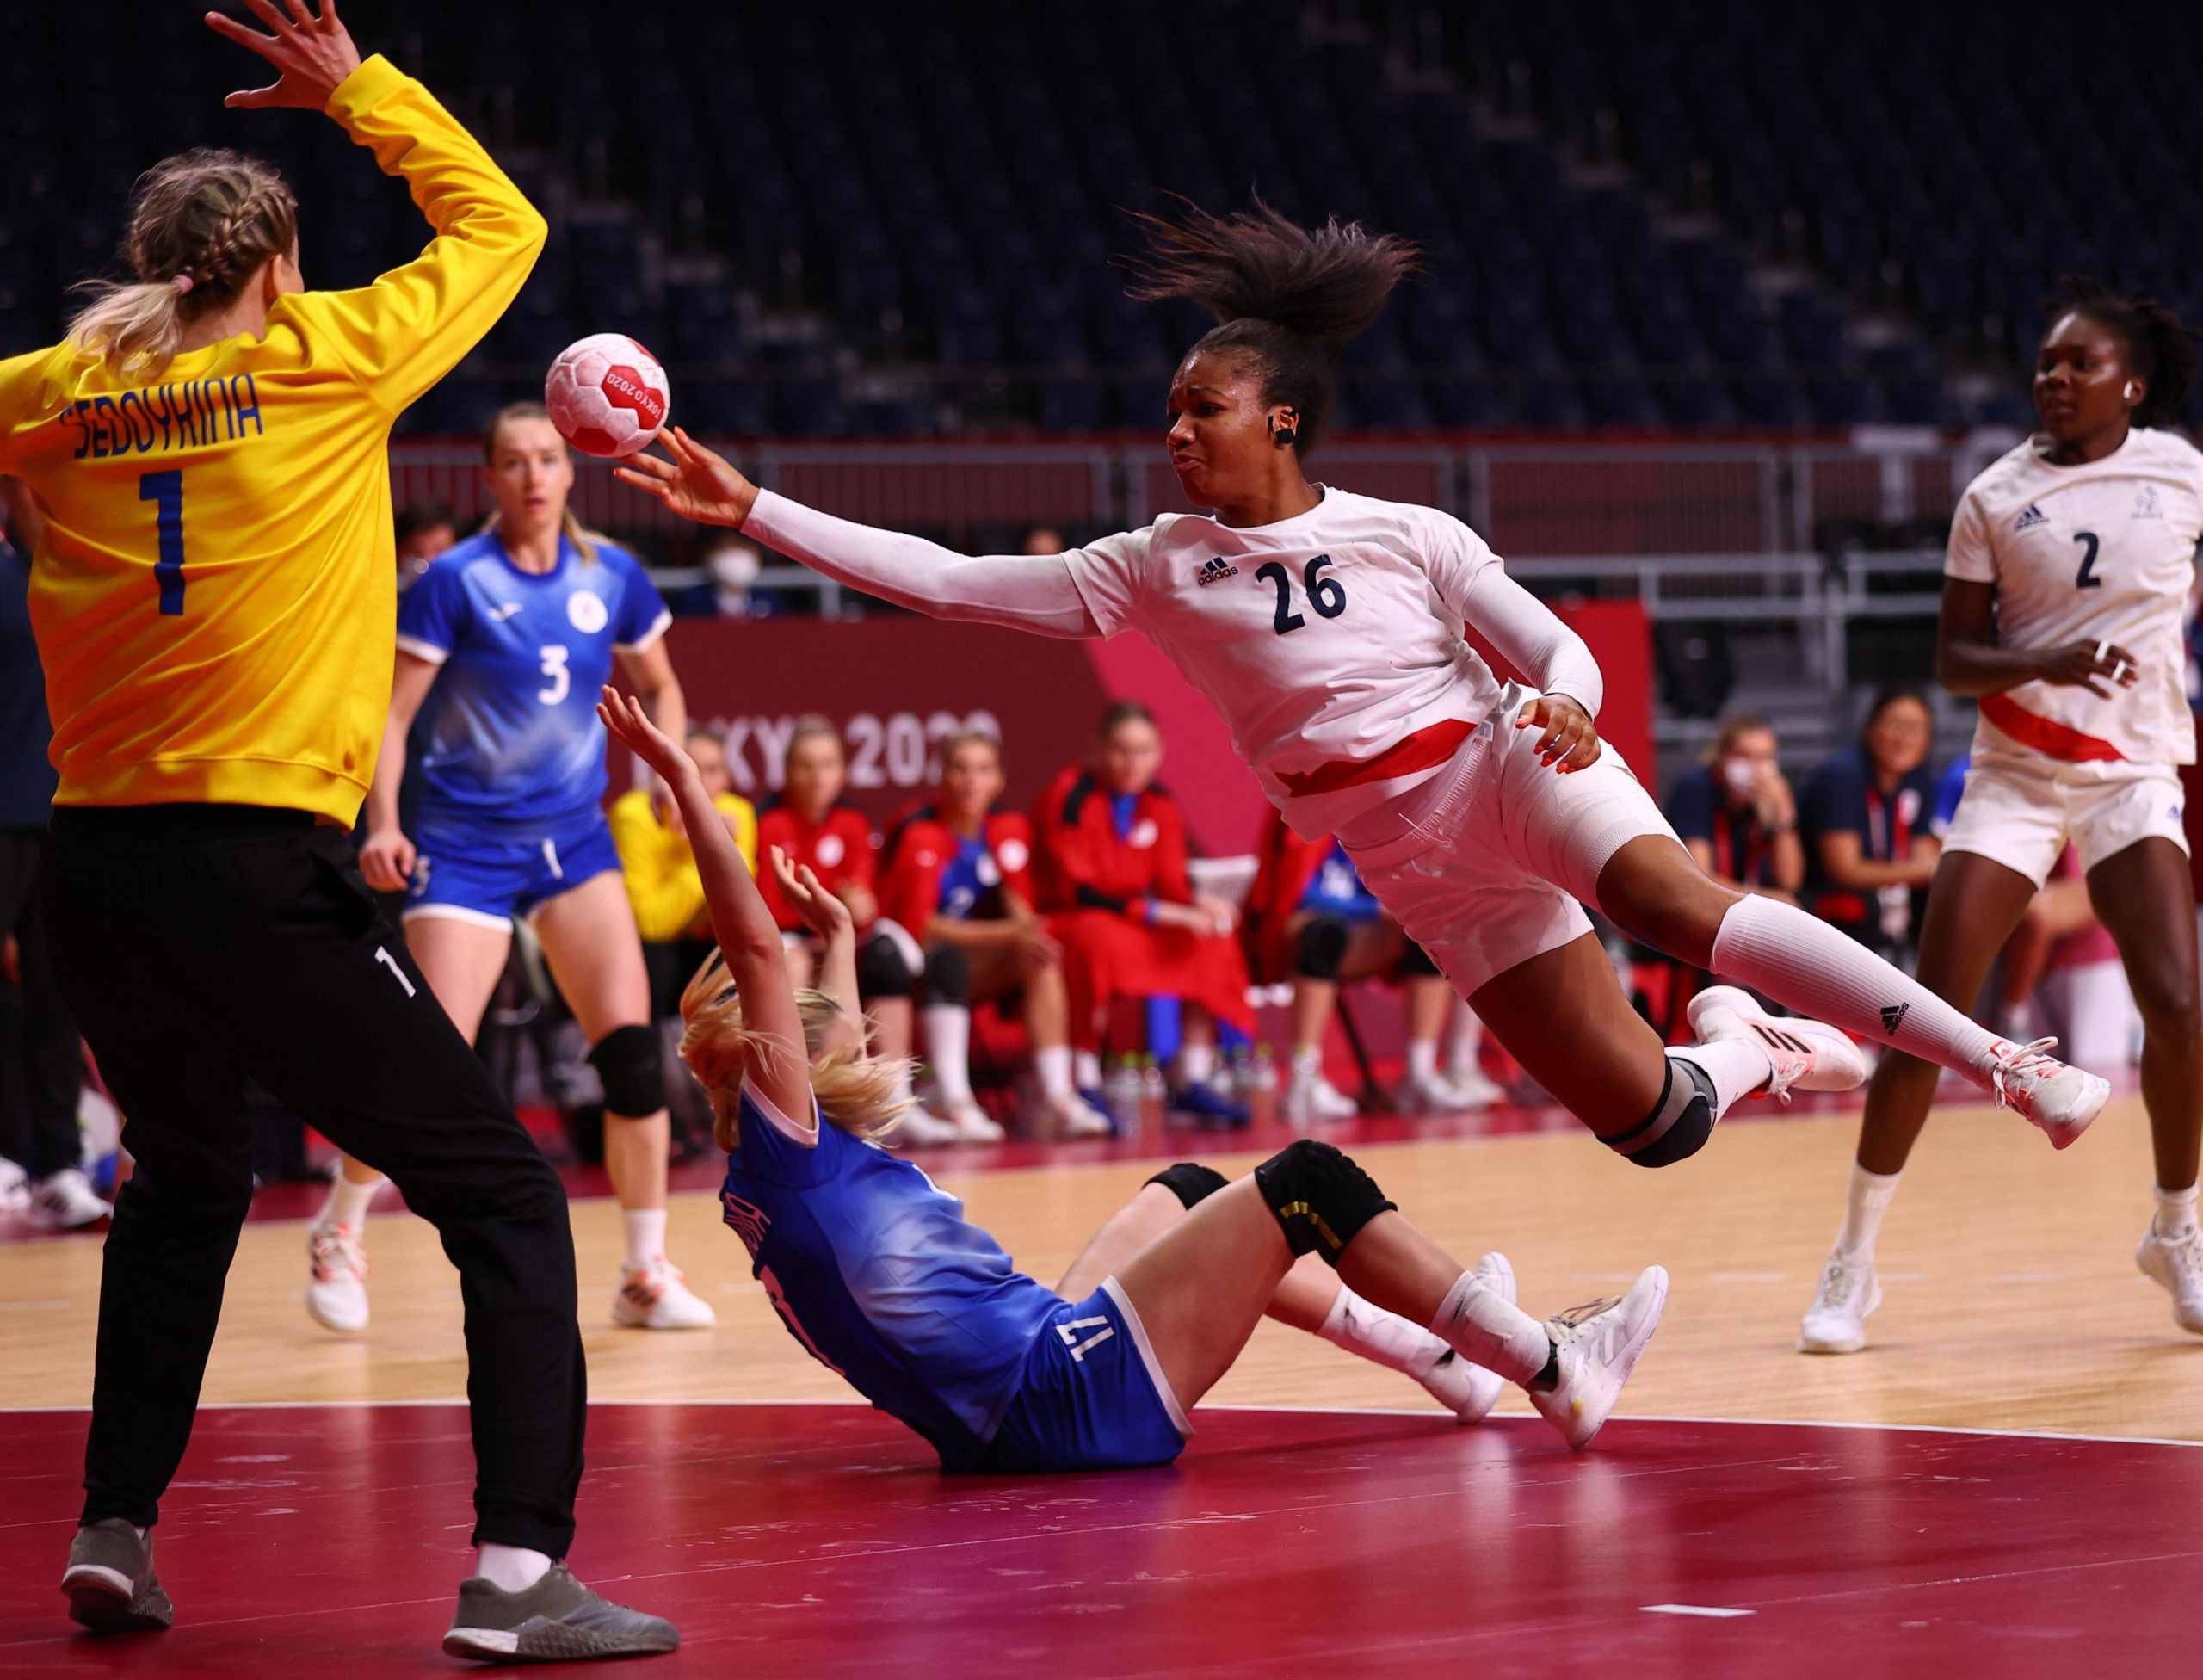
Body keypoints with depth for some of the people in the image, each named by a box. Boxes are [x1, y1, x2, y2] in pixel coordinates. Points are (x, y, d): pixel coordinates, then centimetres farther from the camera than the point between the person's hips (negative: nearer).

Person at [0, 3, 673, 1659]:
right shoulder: (323, 359, 0)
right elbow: (500, 222, 16)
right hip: (261, 869, -6)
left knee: (184, 1183, 30)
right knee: (507, 1196, -2)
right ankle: (517, 1570, -16)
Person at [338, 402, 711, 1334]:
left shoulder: (613, 575, 2)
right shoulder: (454, 580, -10)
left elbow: (658, 684, 18)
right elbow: (392, 713, -9)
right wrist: (383, 826, -21)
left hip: (575, 836, 4)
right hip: (466, 838, -4)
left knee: (632, 1048, -8)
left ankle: (647, 1272, 4)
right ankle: (338, 1236, 16)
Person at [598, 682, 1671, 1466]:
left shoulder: (775, 1186, 13)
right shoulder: (783, 1155, -12)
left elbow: (831, 1047, 36)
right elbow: (751, 948, -22)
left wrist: (837, 937, 50)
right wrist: (683, 781, -24)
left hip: (1048, 1384, 11)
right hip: (1074, 1399, -11)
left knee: (1184, 1195, 29)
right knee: (1305, 1181, -5)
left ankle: (1435, 1353, 35)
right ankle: (1551, 1370, 4)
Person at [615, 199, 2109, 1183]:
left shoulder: (1408, 537, 0)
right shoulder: (1157, 572, 6)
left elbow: (1564, 653, 1)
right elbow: (942, 579, 3)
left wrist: (1565, 707, -23)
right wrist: (752, 509, -2)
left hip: (1498, 772, -2)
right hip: (1421, 871, 2)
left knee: (1676, 904, -34)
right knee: (1648, 1121, -11)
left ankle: (2005, 1063, -30)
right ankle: (1748, 1050, 23)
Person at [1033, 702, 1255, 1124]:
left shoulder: (1159, 804, 4)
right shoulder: (1070, 800, -17)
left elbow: (1171, 882, 3)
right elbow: (1077, 892, -22)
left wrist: (1199, 903, -22)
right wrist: (1163, 914, -27)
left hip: (1136, 929, 7)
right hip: (1061, 923, -7)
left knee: (1213, 942, -12)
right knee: (1099, 938, -39)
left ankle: (1193, 1080, -11)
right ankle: (1084, 1085, -35)